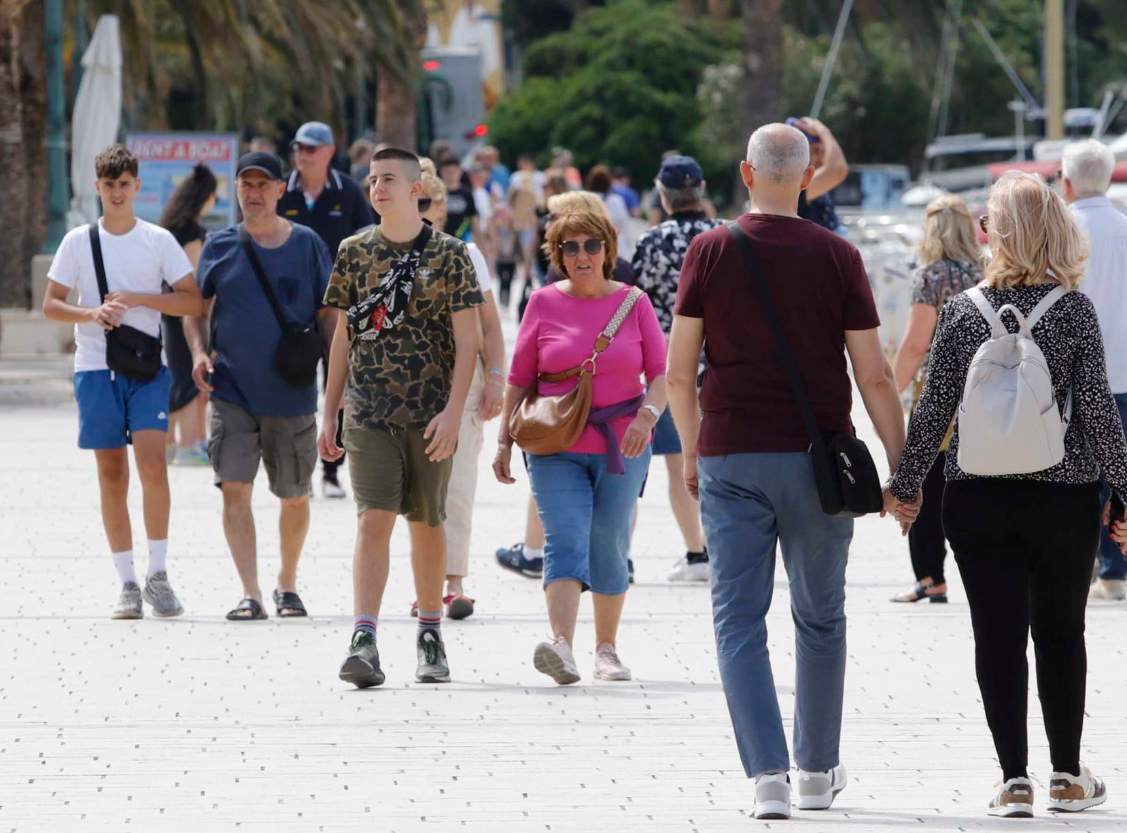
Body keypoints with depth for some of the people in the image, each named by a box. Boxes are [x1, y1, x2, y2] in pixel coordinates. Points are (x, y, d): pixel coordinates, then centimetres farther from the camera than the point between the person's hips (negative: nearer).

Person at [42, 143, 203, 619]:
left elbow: (193, 301, 2)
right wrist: (92, 314, -12)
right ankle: (127, 584, 7)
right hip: (95, 366, 1)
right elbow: (51, 305, 6)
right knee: (111, 476, 2)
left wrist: (137, 299, -10)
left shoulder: (158, 241, 4)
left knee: (152, 464, -16)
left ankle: (158, 575, -7)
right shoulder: (78, 242, 6)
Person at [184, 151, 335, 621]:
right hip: (231, 390, 0)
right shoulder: (220, 246, 4)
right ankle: (250, 595, -13)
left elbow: (328, 316, 5)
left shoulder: (307, 245, 2)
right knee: (235, 489, -12)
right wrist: (199, 351, -7)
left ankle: (288, 583, 30)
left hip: (292, 393, 0)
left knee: (294, 496, 9)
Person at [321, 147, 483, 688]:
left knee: (426, 524, 9)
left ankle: (430, 636, 23)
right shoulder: (355, 252, 7)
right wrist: (329, 414, 9)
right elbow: (344, 337, 12)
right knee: (373, 519, -12)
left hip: (430, 415, -1)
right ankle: (364, 642, -19)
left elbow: (467, 341, -3)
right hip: (369, 411, 1)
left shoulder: (449, 254, 0)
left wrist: (454, 410, -13)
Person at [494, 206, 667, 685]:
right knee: (565, 543, -15)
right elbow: (519, 379, 7)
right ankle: (561, 647, -30)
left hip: (620, 447, 1)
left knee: (609, 549, 8)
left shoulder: (633, 303, 4)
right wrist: (505, 441, 3)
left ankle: (606, 649, 23)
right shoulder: (544, 304, 3)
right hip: (556, 450, -1)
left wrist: (648, 414, -18)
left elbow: (661, 374, 1)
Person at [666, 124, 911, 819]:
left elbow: (679, 371, 0)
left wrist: (692, 452, 15)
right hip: (817, 459, 0)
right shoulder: (837, 257, -3)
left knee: (740, 623, 1)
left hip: (730, 456, 0)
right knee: (821, 618, 15)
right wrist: (901, 468, 4)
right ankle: (818, 771, 24)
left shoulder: (710, 253, -2)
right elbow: (875, 376, -4)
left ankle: (768, 775, -12)